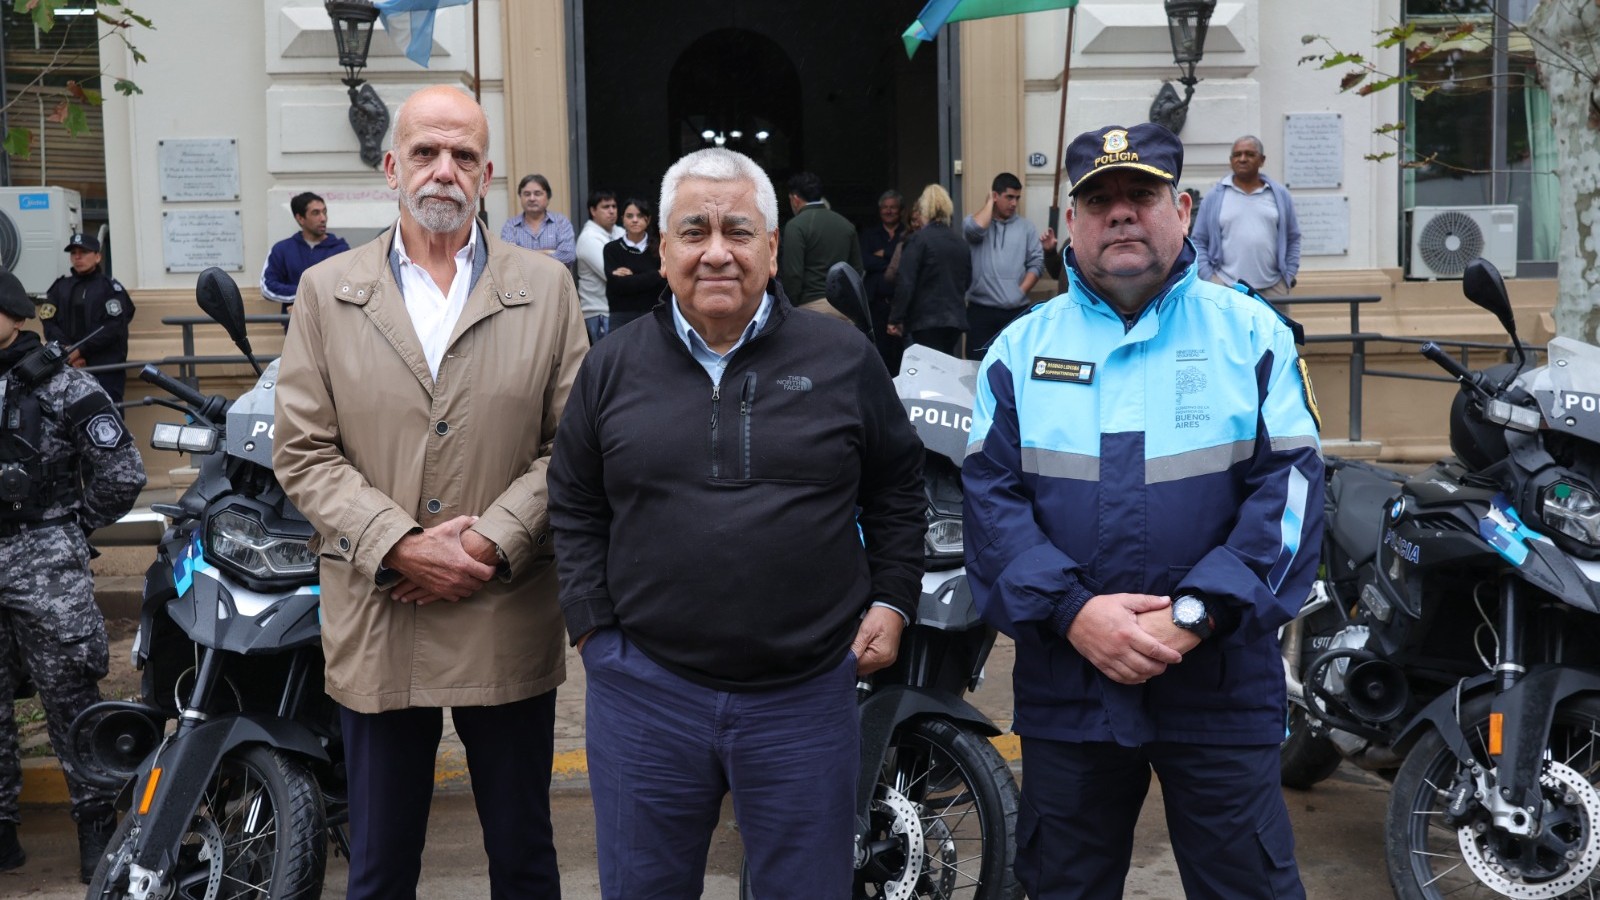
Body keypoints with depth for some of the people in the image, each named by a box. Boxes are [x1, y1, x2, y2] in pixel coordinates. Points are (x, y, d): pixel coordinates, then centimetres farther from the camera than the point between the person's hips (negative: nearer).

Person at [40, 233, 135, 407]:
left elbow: (113, 327, -7)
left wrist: (80, 350, -14)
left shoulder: (110, 287, 4)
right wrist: (69, 354, -10)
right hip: (68, 368, 3)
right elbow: (50, 324, 5)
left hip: (106, 369, -3)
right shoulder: (60, 287, 14)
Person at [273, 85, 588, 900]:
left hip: (509, 624, 0)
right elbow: (303, 453, 0)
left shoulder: (546, 288, 4)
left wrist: (491, 541, -13)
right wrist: (398, 546, -12)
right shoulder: (327, 291, 6)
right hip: (376, 626, 1)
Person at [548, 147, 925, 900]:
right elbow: (574, 507, 10)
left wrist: (892, 602, 4)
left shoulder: (844, 359, 1)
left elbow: (896, 487, 11)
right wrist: (593, 628, 2)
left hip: (806, 695, -1)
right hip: (645, 690, 1)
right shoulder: (612, 369, 4)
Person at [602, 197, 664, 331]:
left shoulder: (658, 248, 4)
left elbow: (666, 282, -4)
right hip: (622, 317, 0)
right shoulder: (612, 249, 3)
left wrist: (630, 278, -10)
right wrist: (656, 275, -7)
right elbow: (617, 284, -8)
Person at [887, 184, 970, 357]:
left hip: (926, 320, -6)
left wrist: (896, 319, -8)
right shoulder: (961, 243, 8)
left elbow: (905, 283, -12)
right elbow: (967, 281, 17)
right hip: (956, 319, 6)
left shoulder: (920, 240, -9)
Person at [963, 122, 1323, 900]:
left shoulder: (1252, 334, 3)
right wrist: (1072, 611, -16)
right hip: (1066, 683, 2)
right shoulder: (1020, 348, 6)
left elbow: (1289, 487, -6)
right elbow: (991, 495, -2)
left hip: (1219, 681, -1)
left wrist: (1195, 614, -17)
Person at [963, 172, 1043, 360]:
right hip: (981, 309, -2)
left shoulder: (1027, 227, 11)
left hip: (1016, 310, 2)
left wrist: (1021, 291, -8)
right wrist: (990, 202, -3)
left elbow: (1036, 263, 5)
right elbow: (975, 229, -18)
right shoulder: (976, 221, 7)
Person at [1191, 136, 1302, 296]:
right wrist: (1209, 279, -4)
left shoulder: (1279, 194, 8)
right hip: (1226, 287, -2)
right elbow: (1199, 242, 5)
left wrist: (1289, 275, 5)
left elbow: (1293, 238, 14)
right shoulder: (1215, 196, 3)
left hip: (1272, 287, 2)